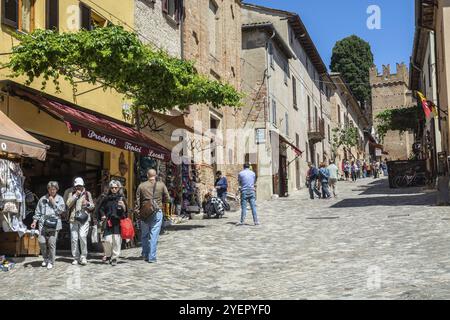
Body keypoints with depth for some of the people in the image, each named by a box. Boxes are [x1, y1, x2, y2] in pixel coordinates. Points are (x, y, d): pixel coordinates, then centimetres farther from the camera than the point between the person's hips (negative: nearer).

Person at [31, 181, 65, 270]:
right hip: (43, 224, 2)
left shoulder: (59, 199, 8)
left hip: (54, 224, -2)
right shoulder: (43, 199, 13)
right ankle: (46, 259, 18)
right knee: (41, 241, -5)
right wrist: (35, 221, 6)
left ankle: (51, 262, 8)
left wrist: (53, 202, -4)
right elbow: (38, 211, 15)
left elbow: (61, 210, -3)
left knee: (51, 243, -4)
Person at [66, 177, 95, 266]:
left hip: (84, 219, -2)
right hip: (73, 219, 2)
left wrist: (88, 204, -8)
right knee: (74, 238, -2)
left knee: (82, 236, -17)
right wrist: (75, 196, -6)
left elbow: (93, 206, 13)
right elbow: (68, 204, 0)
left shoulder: (87, 194, 14)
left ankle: (83, 257, -6)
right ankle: (76, 258, 8)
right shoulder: (72, 194, 16)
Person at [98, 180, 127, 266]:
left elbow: (125, 211, 4)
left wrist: (123, 206, -16)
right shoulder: (107, 198, 9)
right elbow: (101, 208, 21)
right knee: (107, 240, -4)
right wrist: (103, 215, 4)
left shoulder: (122, 198, 5)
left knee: (117, 241, -2)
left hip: (119, 222, -1)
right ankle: (108, 255, 20)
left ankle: (114, 258, 11)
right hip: (109, 222, 1)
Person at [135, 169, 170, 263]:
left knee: (144, 235, 15)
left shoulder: (141, 186, 3)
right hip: (157, 212, -1)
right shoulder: (161, 185, 0)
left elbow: (137, 201, 3)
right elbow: (167, 199, 2)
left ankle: (145, 255, 23)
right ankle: (152, 257, -1)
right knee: (154, 235, 0)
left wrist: (137, 212, 8)